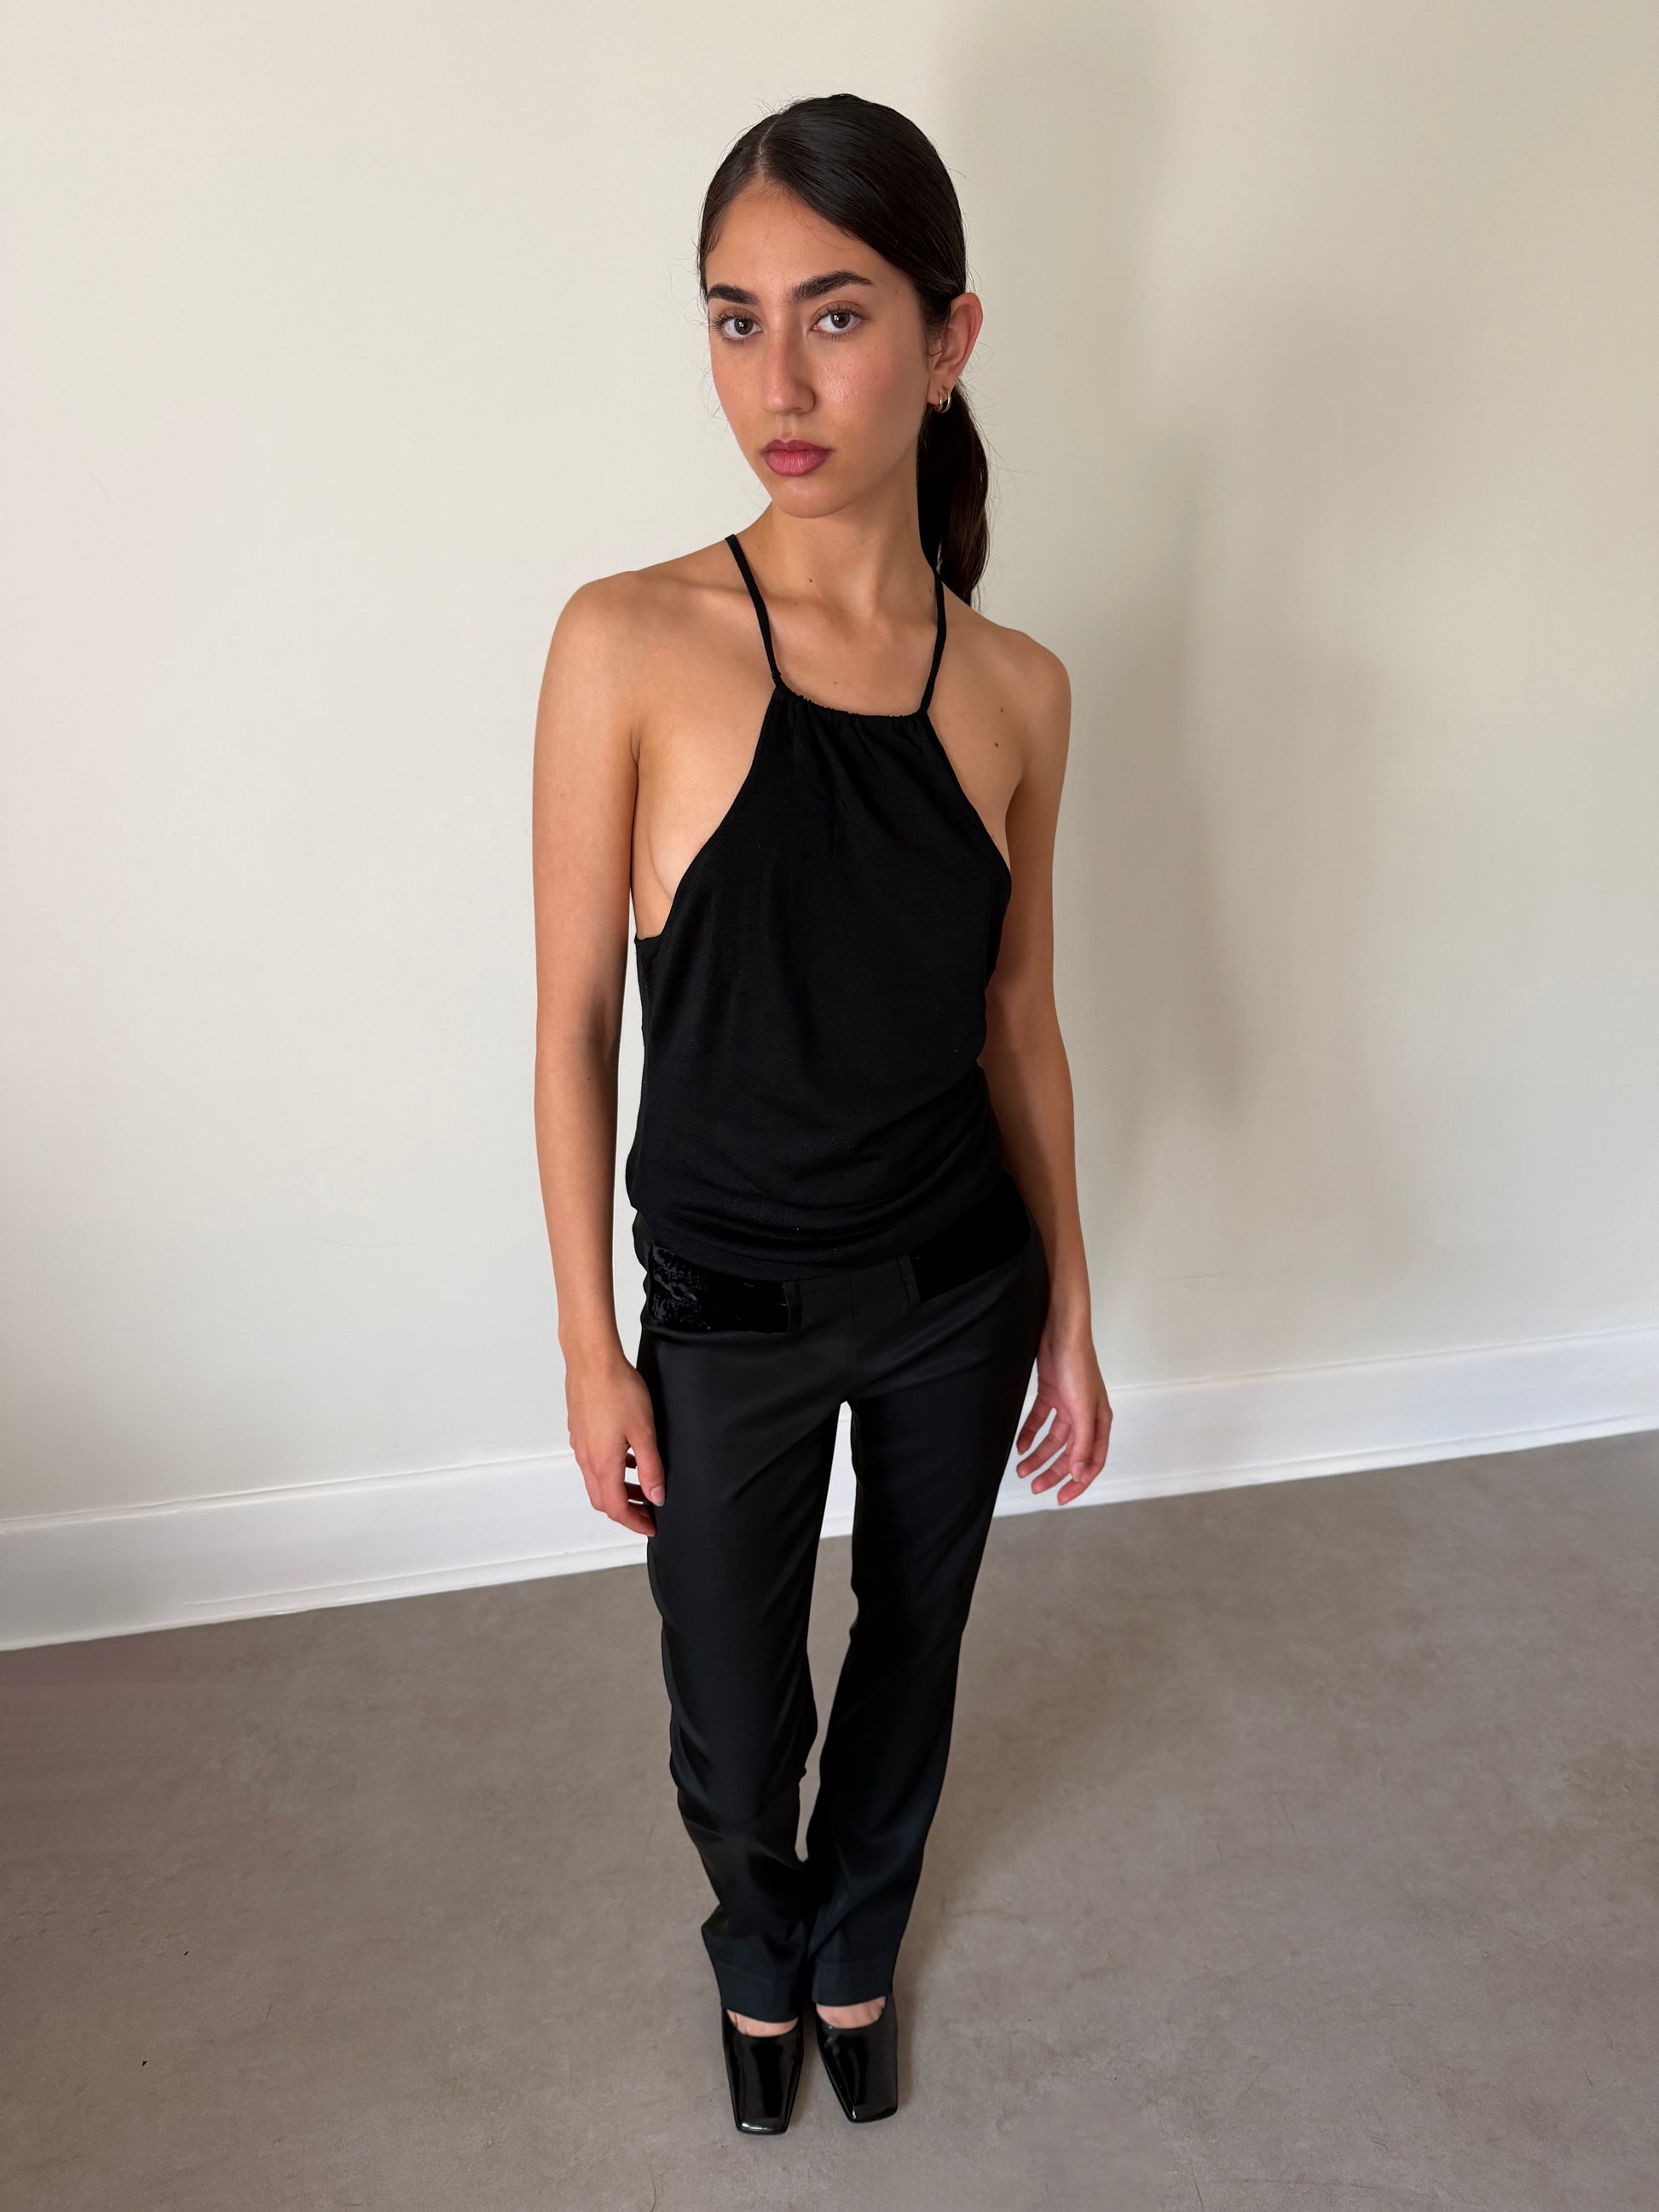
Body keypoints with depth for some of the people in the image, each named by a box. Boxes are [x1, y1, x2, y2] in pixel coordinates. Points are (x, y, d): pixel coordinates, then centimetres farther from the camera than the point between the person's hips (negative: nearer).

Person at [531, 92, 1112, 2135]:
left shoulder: (1015, 687, -5)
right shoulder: (632, 646, -15)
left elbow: (1020, 1018, 3)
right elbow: (573, 1027, -9)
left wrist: (1068, 1314, 7)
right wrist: (593, 1353, -6)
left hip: (957, 1292, 3)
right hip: (729, 1310, -2)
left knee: (911, 1656, 24)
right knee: (734, 1737, 16)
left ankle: (854, 1957, 58)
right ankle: (761, 1961, 56)